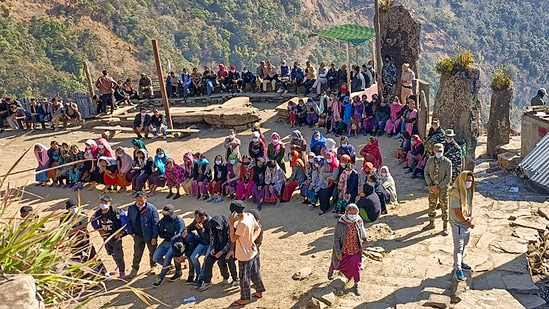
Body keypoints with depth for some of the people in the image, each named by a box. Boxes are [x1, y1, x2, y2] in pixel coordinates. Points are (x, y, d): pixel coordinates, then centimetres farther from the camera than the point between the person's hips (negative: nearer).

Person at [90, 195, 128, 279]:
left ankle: (122, 272, 13)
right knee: (111, 253, 19)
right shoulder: (98, 213, -3)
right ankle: (120, 265, 43)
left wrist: (121, 232, -15)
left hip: (116, 236, -6)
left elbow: (125, 221, -15)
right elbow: (93, 220, 17)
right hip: (106, 237, 6)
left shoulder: (115, 212, -21)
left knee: (118, 255, -4)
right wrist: (98, 229, 6)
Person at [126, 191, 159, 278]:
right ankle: (135, 269, 25)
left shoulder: (151, 208, -15)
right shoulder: (131, 208, -3)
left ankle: (153, 266, 38)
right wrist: (131, 232, -2)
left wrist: (154, 237, -15)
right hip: (138, 235, 2)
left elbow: (155, 224, -14)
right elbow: (129, 221, 8)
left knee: (152, 252, 16)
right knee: (137, 254, 9)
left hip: (149, 235, -2)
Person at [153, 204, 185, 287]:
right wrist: (170, 235, -13)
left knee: (167, 257, -26)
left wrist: (166, 234, -25)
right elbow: (161, 234, 3)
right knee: (156, 257, -7)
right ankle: (168, 266, 21)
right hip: (166, 242, 7)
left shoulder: (179, 222, -18)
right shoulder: (164, 220, 0)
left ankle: (161, 278, -8)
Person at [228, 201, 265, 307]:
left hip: (244, 255, -8)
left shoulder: (242, 224, -33)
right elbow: (258, 229, 6)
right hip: (253, 252, 8)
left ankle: (244, 299, 27)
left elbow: (233, 239, -26)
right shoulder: (250, 216, -7)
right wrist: (252, 240, -6)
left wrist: (231, 223, -26)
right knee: (255, 273, 25)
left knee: (244, 278, 11)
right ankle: (259, 292, 42)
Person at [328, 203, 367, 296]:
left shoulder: (359, 222, -15)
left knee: (356, 266, 4)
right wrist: (338, 252, -18)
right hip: (343, 250, -2)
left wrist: (364, 238, 26)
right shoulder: (340, 224, -27)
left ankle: (356, 286, 22)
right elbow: (336, 239, -19)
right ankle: (331, 271, 57)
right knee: (337, 263, 21)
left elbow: (362, 230, 9)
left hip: (355, 250, 2)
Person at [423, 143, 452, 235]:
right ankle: (431, 223, 35)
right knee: (431, 206, 16)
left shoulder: (447, 162, -14)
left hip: (443, 188, -4)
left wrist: (439, 187, -16)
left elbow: (448, 178, -14)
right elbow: (426, 173, 2)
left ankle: (445, 227, 19)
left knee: (444, 208, 6)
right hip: (432, 187, 4)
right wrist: (430, 185, -9)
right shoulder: (430, 160, -2)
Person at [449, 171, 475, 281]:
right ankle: (458, 269, 0)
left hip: (467, 222, 8)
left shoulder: (469, 190, 0)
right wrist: (468, 222, -15)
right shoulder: (455, 193, -26)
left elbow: (470, 204, 9)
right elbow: (458, 212, -23)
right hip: (458, 224, -8)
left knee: (464, 244, 21)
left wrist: (471, 217, -8)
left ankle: (459, 262, 38)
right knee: (458, 246, -5)